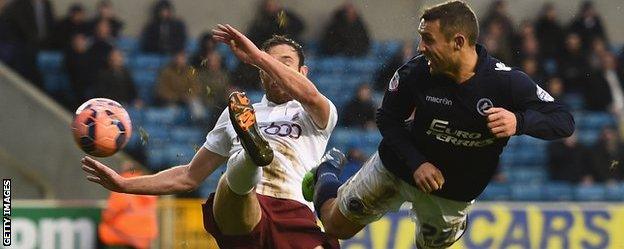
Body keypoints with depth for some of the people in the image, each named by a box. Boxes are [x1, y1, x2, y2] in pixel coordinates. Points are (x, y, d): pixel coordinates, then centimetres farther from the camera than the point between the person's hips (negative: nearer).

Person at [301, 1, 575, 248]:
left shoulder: (507, 82, -27)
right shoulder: (414, 73, -23)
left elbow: (564, 121, -24)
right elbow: (388, 119, -7)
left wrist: (519, 122, -44)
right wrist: (416, 163, -22)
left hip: (454, 193, -1)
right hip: (396, 168, 1)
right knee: (336, 226, 15)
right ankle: (327, 173, 47)